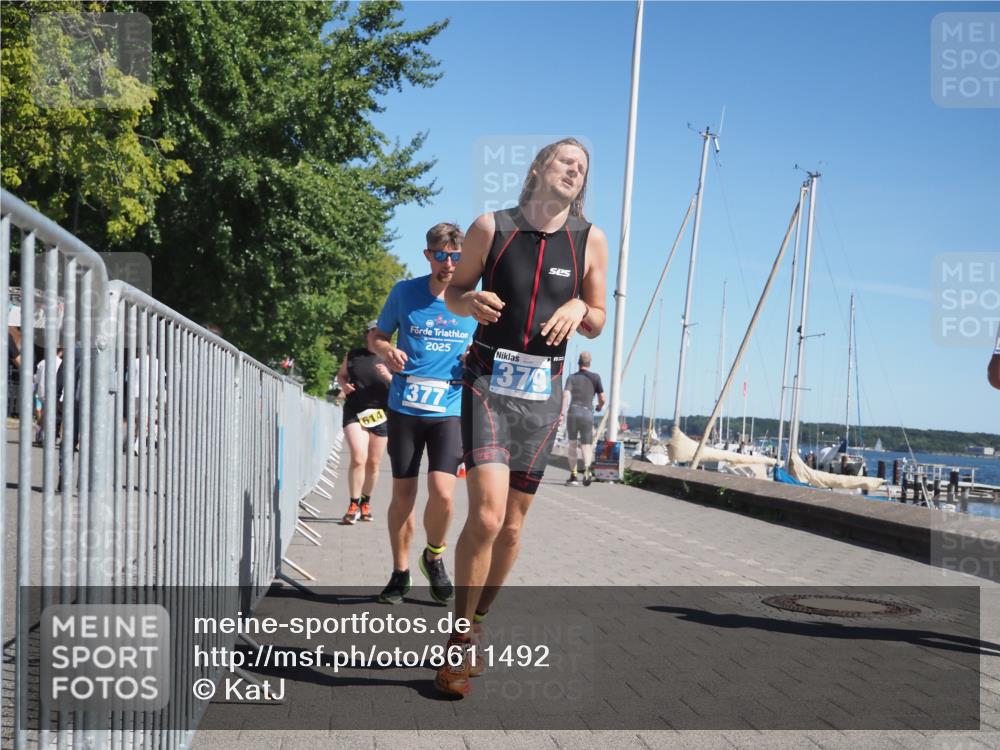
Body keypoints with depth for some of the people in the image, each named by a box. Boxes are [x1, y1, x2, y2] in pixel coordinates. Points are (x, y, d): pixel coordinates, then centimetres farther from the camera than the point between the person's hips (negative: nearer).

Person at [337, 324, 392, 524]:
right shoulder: (353, 355, 8)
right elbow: (341, 375, 21)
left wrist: (388, 377, -17)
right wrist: (343, 384, -1)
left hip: (380, 415, 1)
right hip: (355, 412, -1)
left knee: (373, 463, 9)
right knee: (358, 458, -17)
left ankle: (366, 502, 28)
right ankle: (354, 505, -10)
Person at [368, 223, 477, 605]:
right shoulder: (405, 292, 1)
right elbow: (375, 336, 12)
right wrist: (387, 350, -11)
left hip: (450, 409, -1)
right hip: (405, 406, 1)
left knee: (442, 492, -14)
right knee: (403, 494, 6)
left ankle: (434, 557, 15)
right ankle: (400, 573, 23)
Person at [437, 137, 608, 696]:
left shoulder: (591, 241, 5)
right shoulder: (491, 227, 1)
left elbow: (597, 325, 11)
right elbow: (455, 290, 11)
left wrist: (580, 308, -12)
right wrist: (470, 302, -12)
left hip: (544, 388, 3)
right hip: (489, 380, -2)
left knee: (512, 523, 8)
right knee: (487, 513, -17)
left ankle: (476, 624, 28)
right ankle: (460, 637, -1)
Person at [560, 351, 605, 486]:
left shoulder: (571, 377, 9)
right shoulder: (595, 377, 9)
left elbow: (566, 394, -8)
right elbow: (602, 398, 9)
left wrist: (563, 410, -16)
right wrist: (600, 406, 30)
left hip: (572, 412, 1)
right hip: (587, 413, -1)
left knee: (572, 443, 15)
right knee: (587, 445, 2)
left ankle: (573, 475, 13)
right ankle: (587, 469, -27)